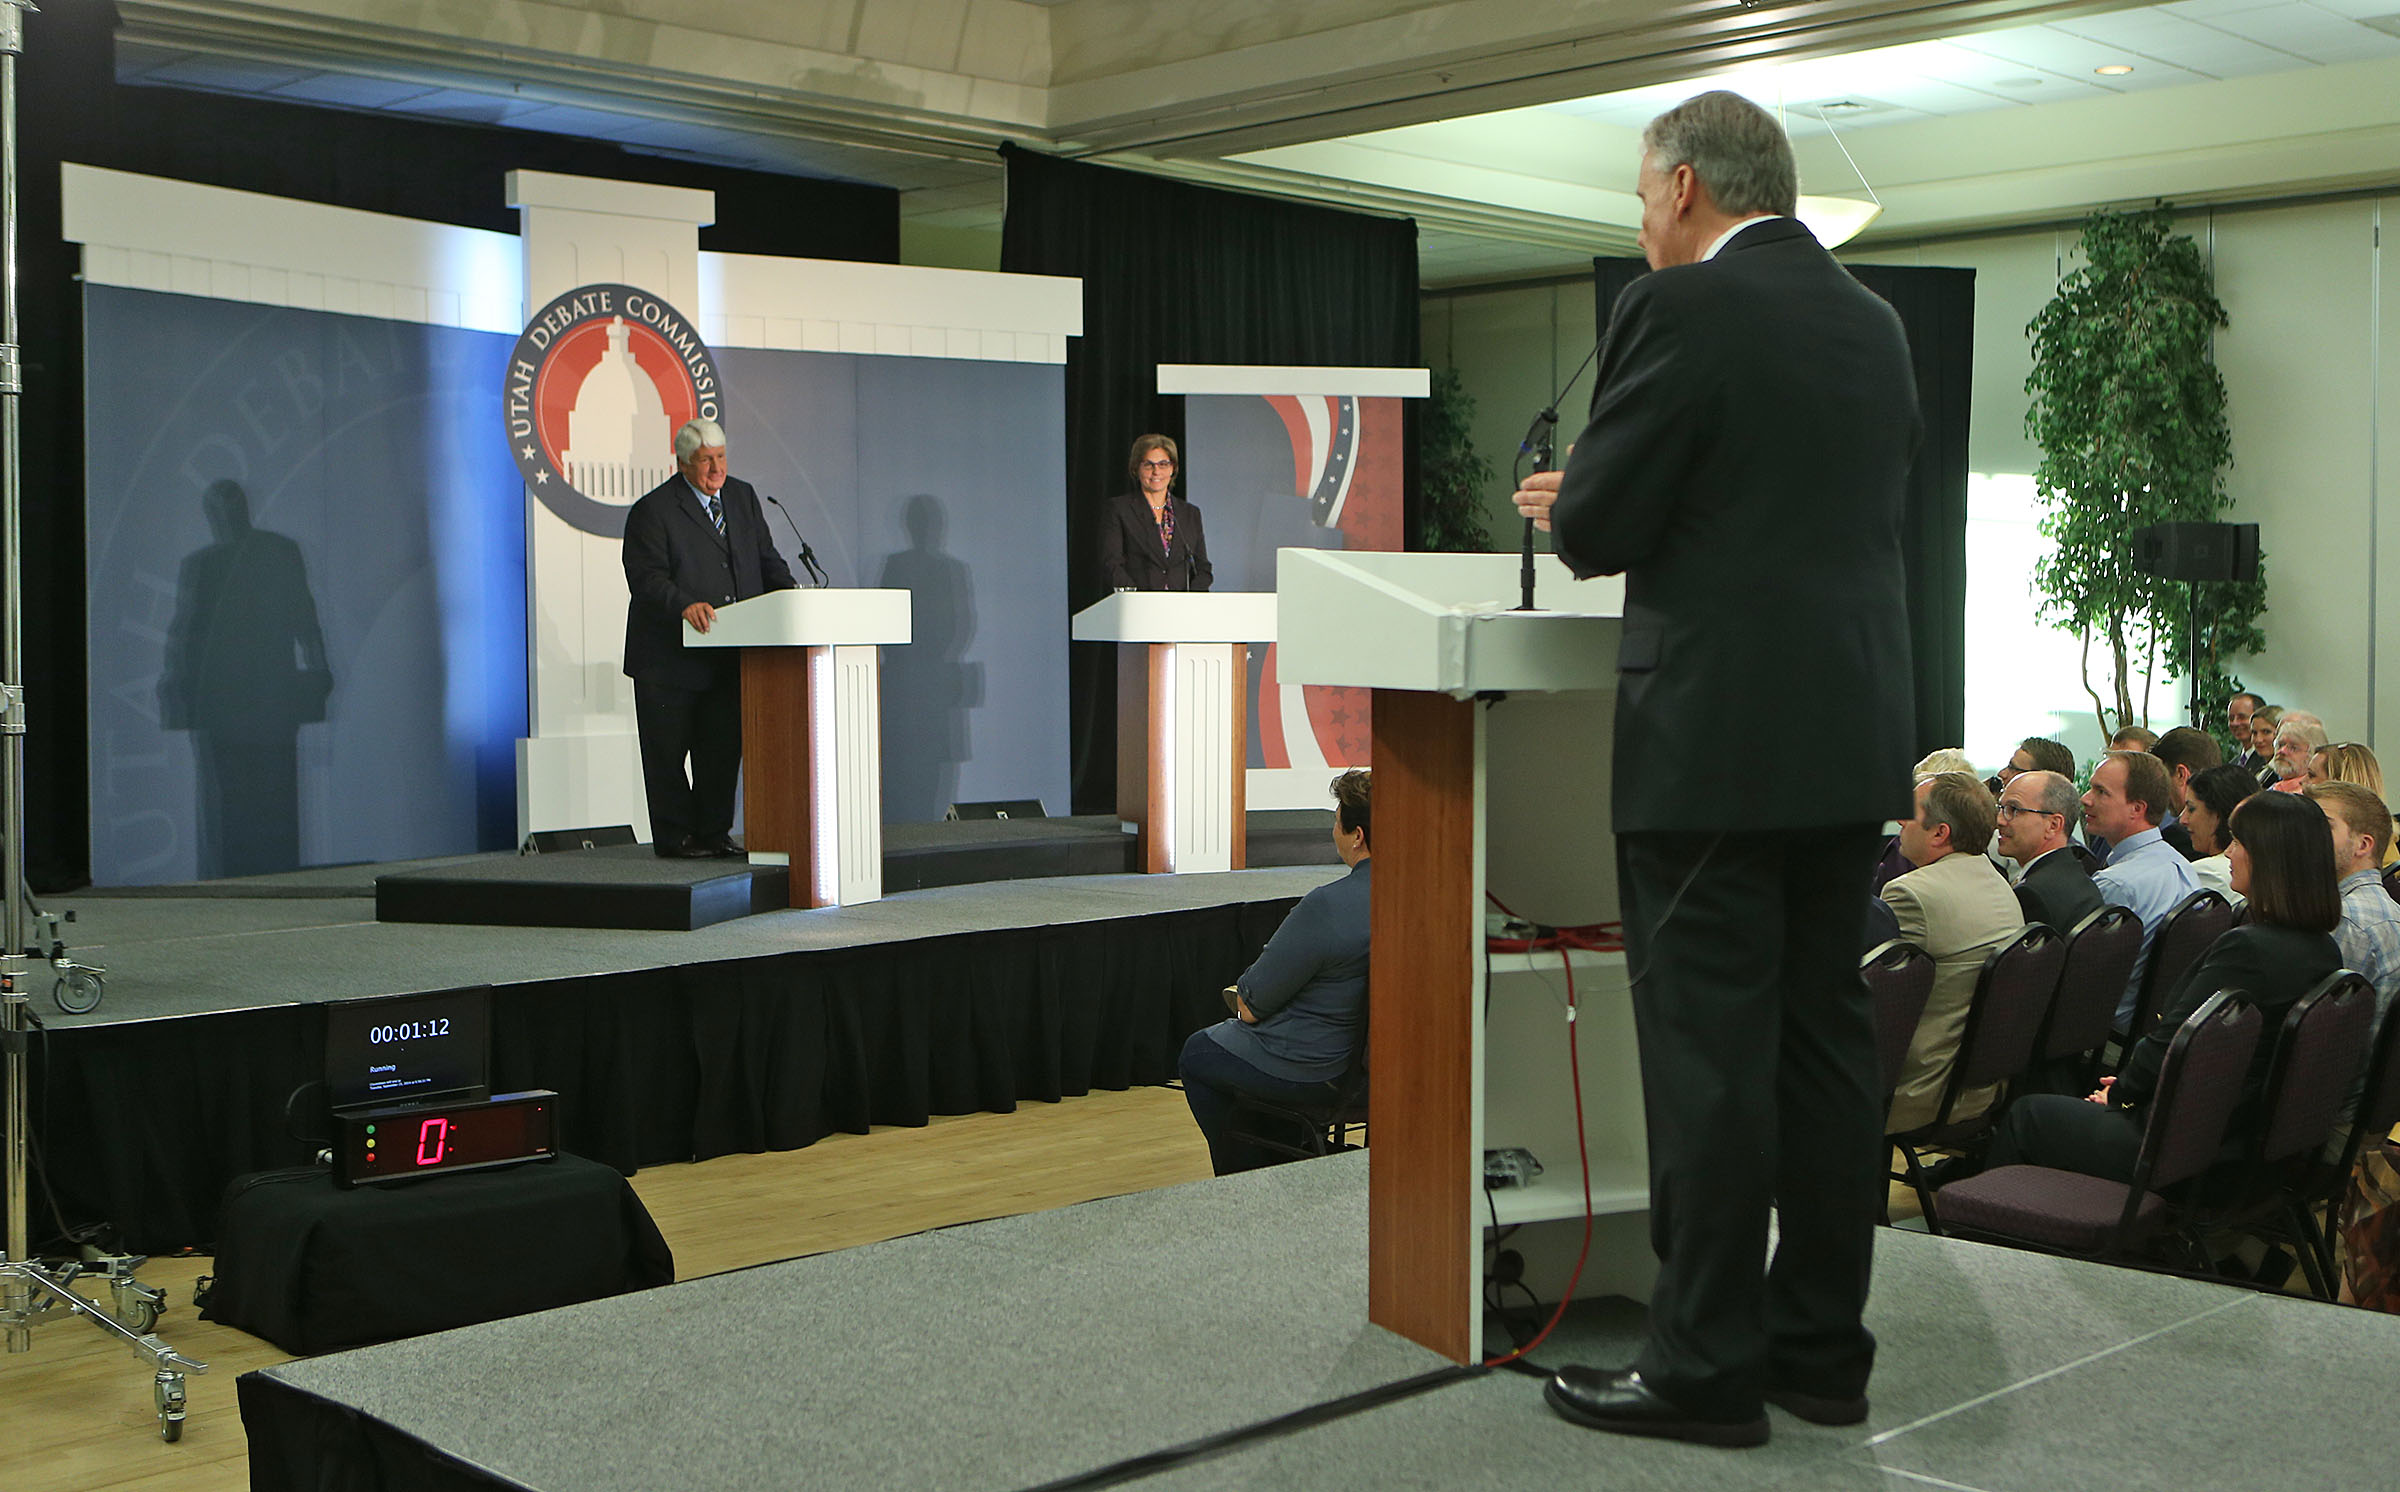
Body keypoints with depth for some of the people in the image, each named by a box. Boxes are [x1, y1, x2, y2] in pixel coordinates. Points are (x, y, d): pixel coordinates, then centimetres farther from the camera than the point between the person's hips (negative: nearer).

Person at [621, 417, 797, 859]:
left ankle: (714, 832, 19)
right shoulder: (653, 510, -9)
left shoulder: (743, 497, 11)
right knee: (668, 749, 1)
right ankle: (675, 837, 11)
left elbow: (766, 559, 13)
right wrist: (684, 605, -34)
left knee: (723, 745, 9)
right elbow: (647, 578, -17)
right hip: (670, 655, -5)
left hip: (728, 654, 6)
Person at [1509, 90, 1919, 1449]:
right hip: (1853, 737, 8)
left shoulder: (1682, 308, -10)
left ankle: (1708, 1366, 7)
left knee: (1708, 1053, -1)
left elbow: (1600, 530, -12)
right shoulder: (1875, 323, 14)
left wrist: (1568, 503, 12)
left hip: (1715, 741, -8)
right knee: (1826, 1037, 12)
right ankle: (1822, 1346, 21)